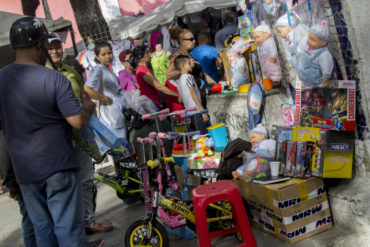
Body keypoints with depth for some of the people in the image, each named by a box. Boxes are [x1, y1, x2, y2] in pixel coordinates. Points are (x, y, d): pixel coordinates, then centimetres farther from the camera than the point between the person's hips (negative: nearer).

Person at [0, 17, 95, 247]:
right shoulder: (55, 78, -15)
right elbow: (78, 122, -17)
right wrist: (88, 108, 3)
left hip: (24, 169, 5)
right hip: (58, 166, -5)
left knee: (42, 228, 16)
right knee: (68, 228, 4)